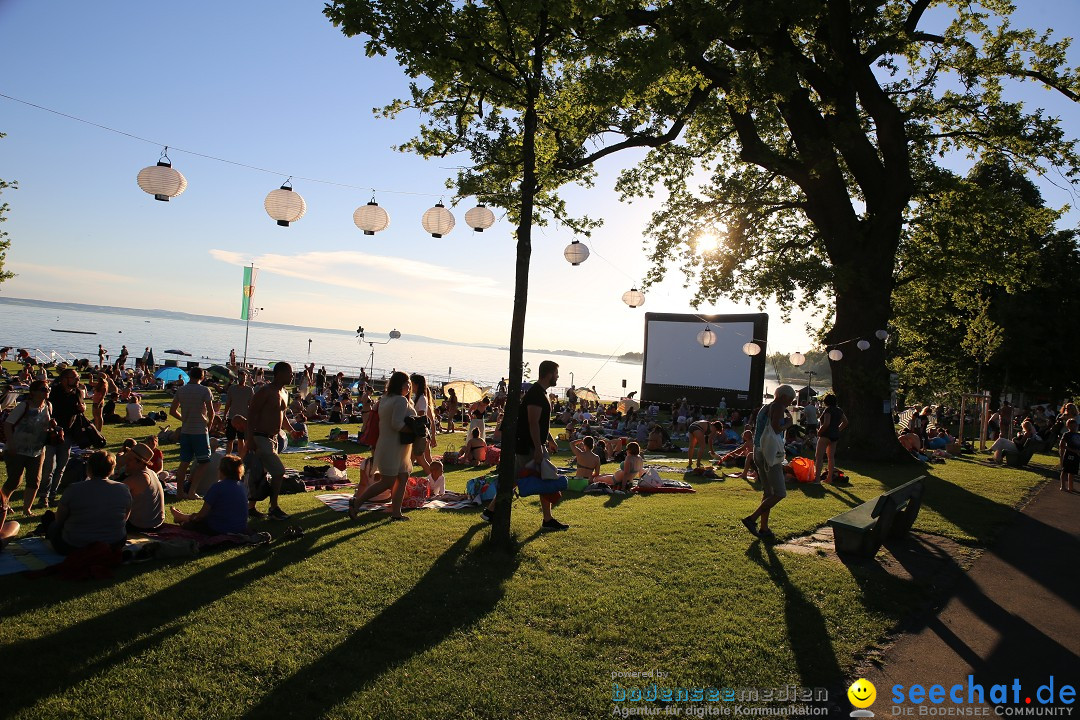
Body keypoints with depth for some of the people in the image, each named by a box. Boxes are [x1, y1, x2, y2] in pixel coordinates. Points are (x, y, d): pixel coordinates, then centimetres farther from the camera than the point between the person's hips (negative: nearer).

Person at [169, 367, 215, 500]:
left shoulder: (181, 390, 6)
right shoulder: (204, 390, -9)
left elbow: (172, 411, 10)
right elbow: (211, 411, -11)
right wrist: (209, 424, 6)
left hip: (185, 430, 5)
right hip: (200, 430, -5)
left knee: (184, 463, 12)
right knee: (203, 462, 3)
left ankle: (180, 492, 16)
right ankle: (191, 491, -4)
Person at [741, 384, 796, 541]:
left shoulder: (765, 408, 18)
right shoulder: (778, 407, -9)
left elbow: (755, 432, 20)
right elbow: (776, 429, -21)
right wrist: (787, 423, -3)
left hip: (758, 452, 10)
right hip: (770, 453, -10)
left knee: (767, 492, 14)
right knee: (779, 494, -7)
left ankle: (764, 528, 16)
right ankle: (752, 519, -11)